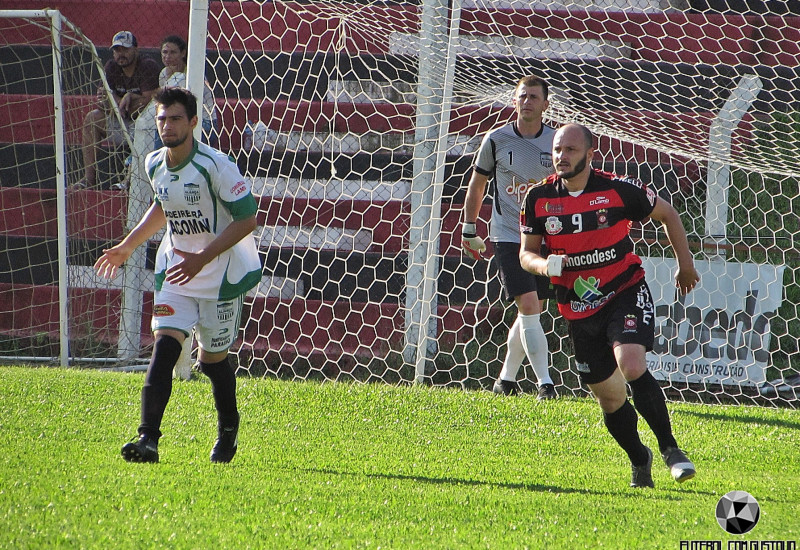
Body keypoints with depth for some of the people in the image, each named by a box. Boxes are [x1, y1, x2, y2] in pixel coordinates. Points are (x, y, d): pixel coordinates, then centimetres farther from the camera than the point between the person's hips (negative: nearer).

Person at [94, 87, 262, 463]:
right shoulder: (154, 164, 0)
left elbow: (247, 218, -18)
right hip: (175, 269, 4)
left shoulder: (215, 165, -20)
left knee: (212, 358, 6)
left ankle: (228, 428, 34)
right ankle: (148, 439, -22)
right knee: (164, 344, -14)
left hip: (222, 275, -4)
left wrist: (203, 257, -25)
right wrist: (128, 246, 19)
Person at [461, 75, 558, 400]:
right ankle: (545, 383, -16)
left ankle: (506, 379, 26)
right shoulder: (496, 140, -2)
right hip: (508, 236, -3)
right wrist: (468, 229, 14)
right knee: (529, 306, -15)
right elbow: (477, 184, 11)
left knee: (530, 313, 9)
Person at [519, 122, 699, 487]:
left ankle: (670, 449, -15)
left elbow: (666, 214, 6)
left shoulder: (618, 190, -10)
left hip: (626, 293, -4)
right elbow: (526, 252, 6)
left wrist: (685, 264, 9)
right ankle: (639, 460, 32)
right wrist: (543, 264, -17)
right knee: (609, 398, 7)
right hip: (579, 311, 4)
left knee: (632, 366, -28)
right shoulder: (539, 198, -3)